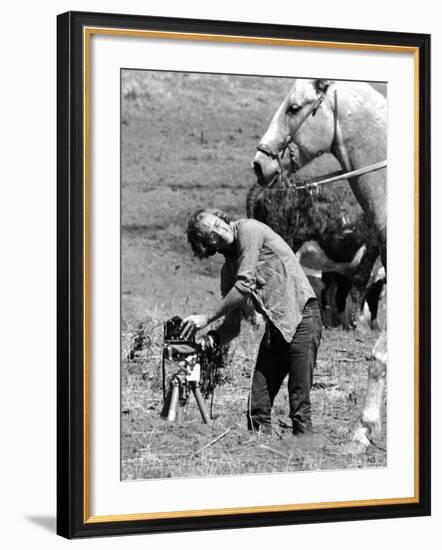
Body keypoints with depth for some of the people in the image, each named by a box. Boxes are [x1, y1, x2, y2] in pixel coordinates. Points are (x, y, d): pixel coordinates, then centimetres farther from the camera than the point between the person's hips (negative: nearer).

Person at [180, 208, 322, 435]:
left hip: (301, 316, -8)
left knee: (299, 406, -9)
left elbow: (245, 286, -15)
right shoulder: (228, 268, 14)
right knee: (257, 406, 1)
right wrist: (213, 337, -7)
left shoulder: (248, 229, -6)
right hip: (275, 325, 8)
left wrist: (207, 318, -12)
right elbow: (233, 324, 13)